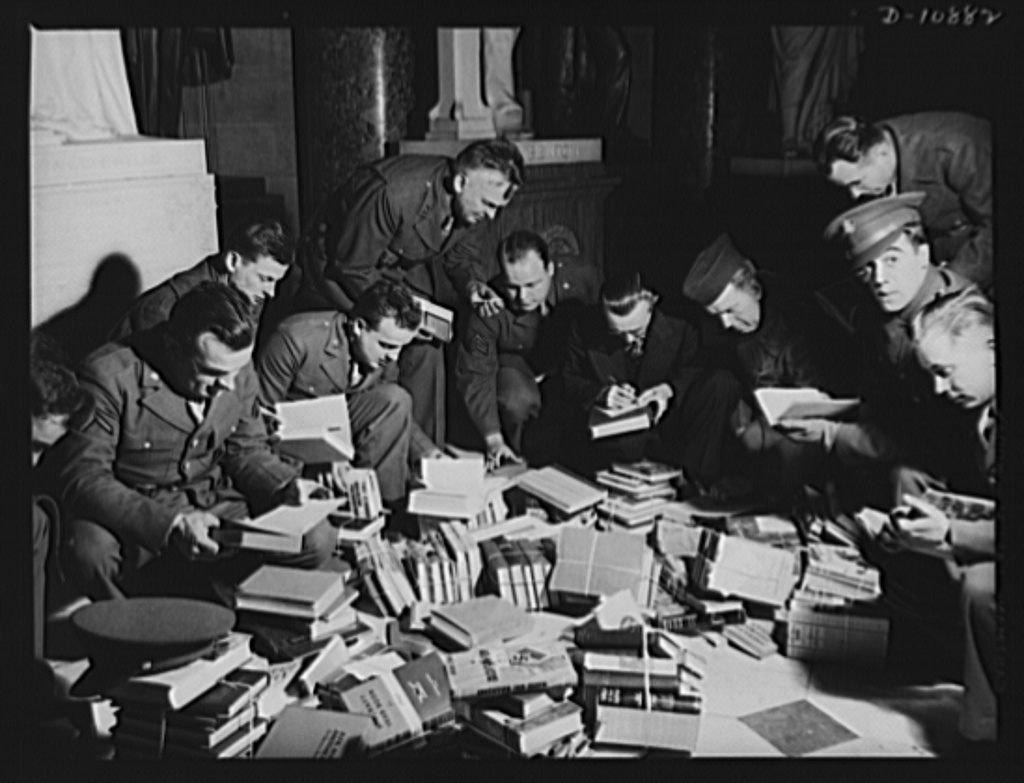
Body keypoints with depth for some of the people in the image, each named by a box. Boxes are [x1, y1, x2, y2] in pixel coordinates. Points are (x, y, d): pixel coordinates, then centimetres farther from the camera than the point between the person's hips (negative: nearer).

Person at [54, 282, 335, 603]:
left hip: (214, 504, 5)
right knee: (90, 550, -39)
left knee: (317, 539, -14)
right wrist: (169, 523, -38)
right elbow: (84, 478, -25)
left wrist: (289, 486, -11)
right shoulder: (109, 375, -21)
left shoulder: (238, 372, -3)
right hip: (133, 513, -4)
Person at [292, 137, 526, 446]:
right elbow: (352, 268, -29)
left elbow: (462, 255, 2)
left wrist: (473, 284, -20)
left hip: (400, 269, 6)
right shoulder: (393, 193, -38)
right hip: (337, 266, -6)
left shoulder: (474, 204, -16)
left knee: (426, 349, -6)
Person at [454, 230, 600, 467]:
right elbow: (475, 375, -23)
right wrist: (493, 439, -32)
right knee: (519, 401, -34)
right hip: (516, 364, -2)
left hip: (568, 363, 3)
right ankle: (518, 464, -6)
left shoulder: (581, 277, -25)